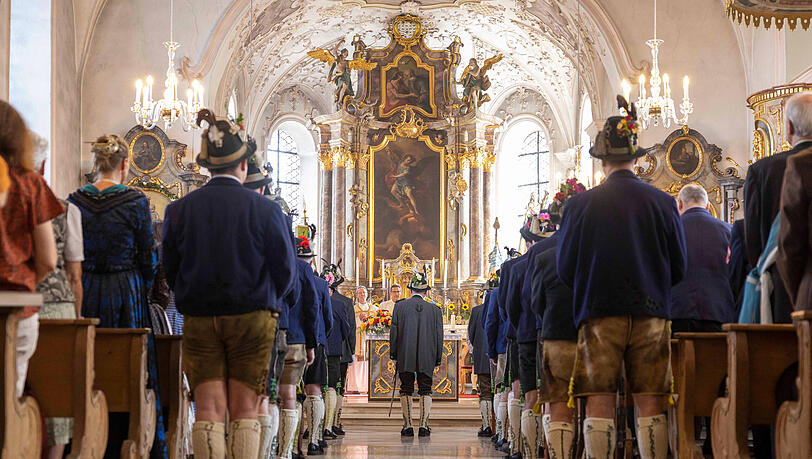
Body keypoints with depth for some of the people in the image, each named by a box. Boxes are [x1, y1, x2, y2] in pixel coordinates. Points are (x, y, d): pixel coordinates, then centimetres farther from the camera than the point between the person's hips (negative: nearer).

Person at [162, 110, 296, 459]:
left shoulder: (179, 210, -1)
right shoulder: (265, 210, -7)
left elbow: (170, 271, 5)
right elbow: (285, 272, -1)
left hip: (198, 320, 2)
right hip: (252, 318, -2)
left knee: (208, 412, 3)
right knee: (244, 412, 3)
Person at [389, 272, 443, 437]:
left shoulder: (400, 306, -2)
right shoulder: (434, 309, 1)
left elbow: (394, 332, -1)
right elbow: (439, 335, 5)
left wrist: (393, 355, 6)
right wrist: (438, 359, 13)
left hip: (405, 357, -1)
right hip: (427, 358, 1)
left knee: (406, 390, 6)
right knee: (425, 390, 6)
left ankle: (408, 425, 3)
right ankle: (424, 425, 0)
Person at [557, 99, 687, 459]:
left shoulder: (582, 204, -3)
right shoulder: (662, 203, 1)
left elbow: (564, 268, 2)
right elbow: (679, 267, 6)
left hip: (599, 312, -1)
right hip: (651, 312, 1)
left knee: (600, 403, 0)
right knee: (650, 404, 4)